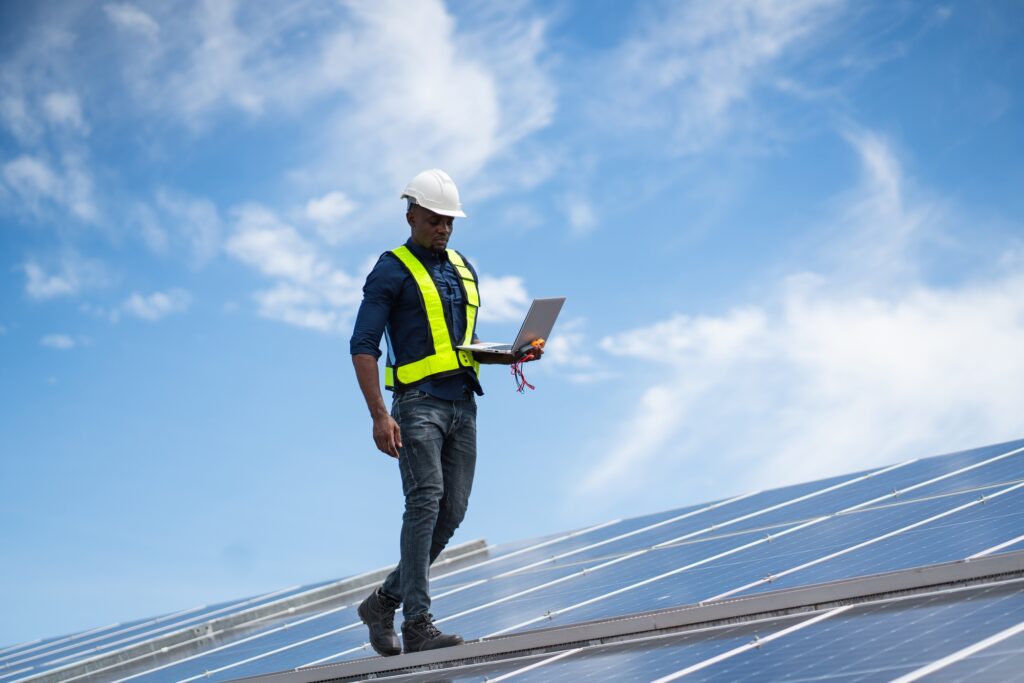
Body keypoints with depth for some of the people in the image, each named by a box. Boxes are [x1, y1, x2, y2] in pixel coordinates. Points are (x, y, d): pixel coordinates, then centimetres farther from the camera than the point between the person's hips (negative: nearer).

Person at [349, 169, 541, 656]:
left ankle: (385, 601, 17)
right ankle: (417, 624, -20)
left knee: (451, 512, 2)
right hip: (418, 403, -7)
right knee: (425, 500, -18)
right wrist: (378, 415, -18)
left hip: (462, 404, 7)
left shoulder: (462, 270, 20)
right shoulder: (392, 270, -1)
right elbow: (363, 346, -7)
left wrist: (511, 355, 8)